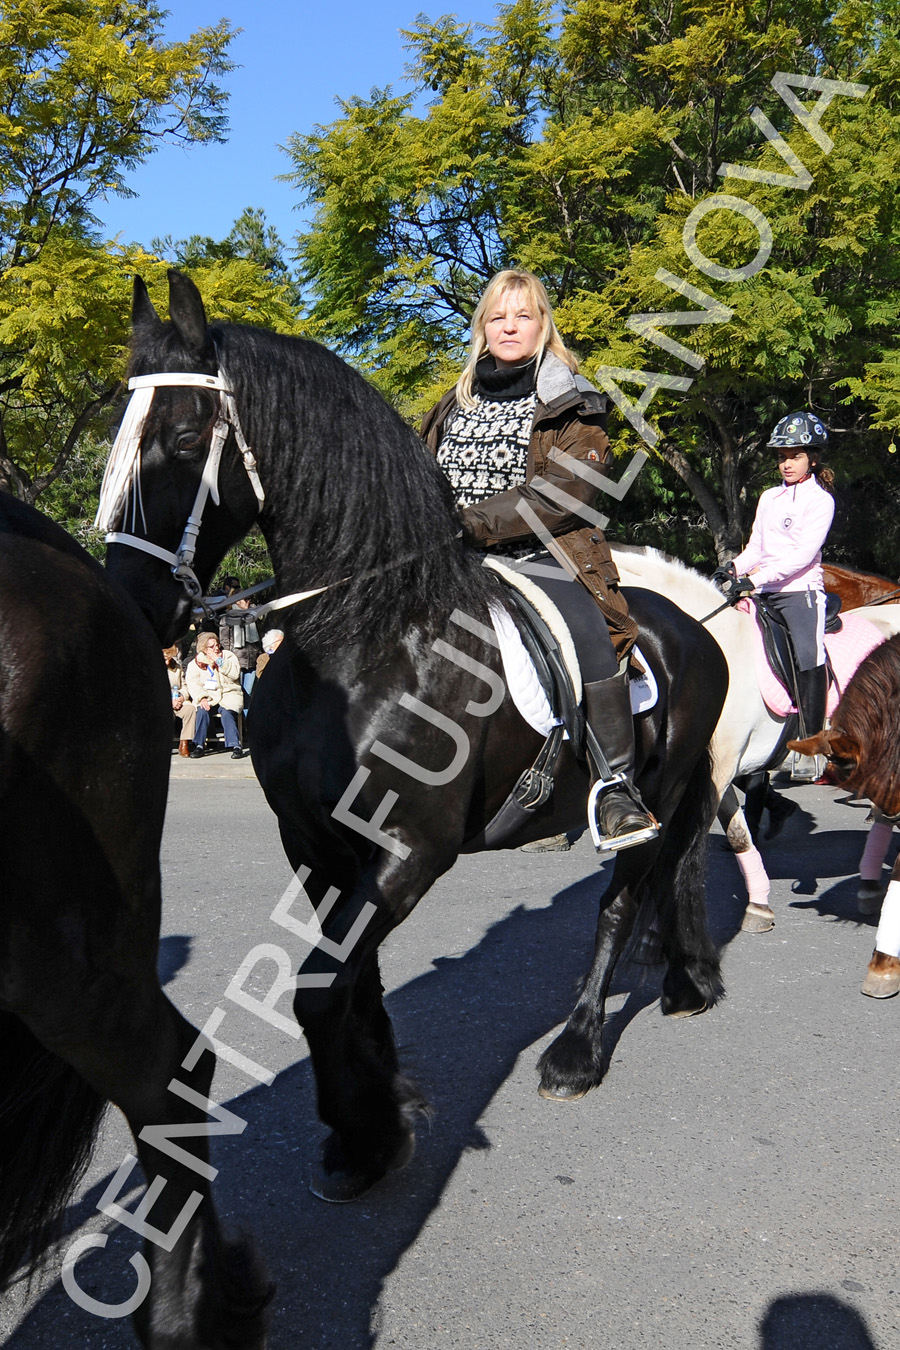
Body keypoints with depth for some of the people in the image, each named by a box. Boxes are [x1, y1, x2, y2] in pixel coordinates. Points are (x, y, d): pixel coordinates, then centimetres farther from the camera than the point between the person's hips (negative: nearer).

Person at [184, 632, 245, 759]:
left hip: (229, 694, -1)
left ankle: (235, 745, -31)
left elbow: (235, 674, -11)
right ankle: (199, 745, -25)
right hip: (208, 695, 1)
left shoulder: (228, 656, 5)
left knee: (226, 711, -31)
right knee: (202, 710, -29)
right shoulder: (196, 662, 7)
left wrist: (219, 661, -17)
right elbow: (192, 683, -2)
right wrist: (202, 698, -19)